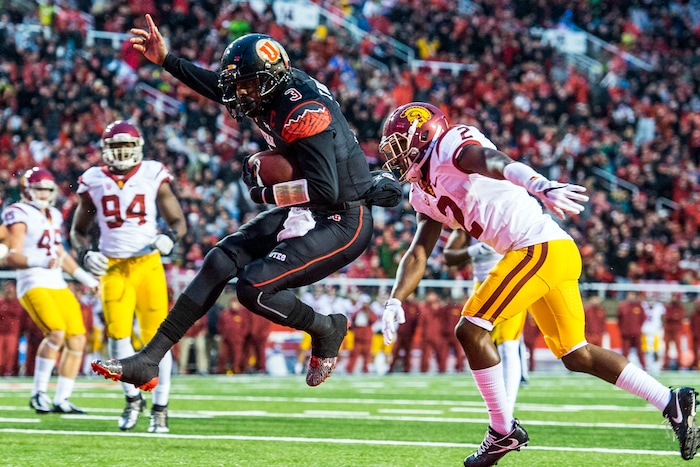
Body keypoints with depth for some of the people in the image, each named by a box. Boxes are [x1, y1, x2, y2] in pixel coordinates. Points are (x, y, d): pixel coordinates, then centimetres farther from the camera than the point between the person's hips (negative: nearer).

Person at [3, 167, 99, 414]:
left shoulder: (53, 216, 17)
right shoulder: (20, 215, -8)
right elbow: (12, 257, -17)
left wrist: (85, 278, 27)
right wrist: (40, 262, -33)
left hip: (58, 285, 8)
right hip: (33, 284, -8)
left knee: (77, 340, 4)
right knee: (56, 333, -25)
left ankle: (62, 400, 12)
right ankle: (39, 393, -10)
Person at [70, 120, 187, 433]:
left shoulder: (154, 177, 2)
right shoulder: (94, 182, 6)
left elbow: (179, 222, 7)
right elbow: (79, 230, 16)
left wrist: (170, 237, -15)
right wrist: (86, 253, -4)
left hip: (148, 265, -1)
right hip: (113, 269, 1)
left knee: (155, 337, -3)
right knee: (118, 335, -7)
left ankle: (160, 408, 8)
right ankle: (133, 398, 16)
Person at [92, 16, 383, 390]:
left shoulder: (304, 113, -25)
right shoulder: (276, 89, 2)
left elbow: (324, 191, -31)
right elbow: (220, 88, 21)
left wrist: (263, 193, -18)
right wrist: (166, 61, 20)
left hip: (343, 222, -10)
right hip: (306, 213, 10)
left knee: (254, 288, -19)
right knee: (222, 260, 3)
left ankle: (326, 330, 9)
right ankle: (147, 361, 5)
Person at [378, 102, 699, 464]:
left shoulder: (452, 146, -6)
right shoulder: (425, 195, 23)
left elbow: (495, 162, -27)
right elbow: (418, 254, 22)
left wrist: (540, 186, -47)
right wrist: (394, 302, 7)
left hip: (541, 247, -10)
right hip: (550, 255, 10)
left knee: (471, 330, -9)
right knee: (576, 355, 14)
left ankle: (504, 431, -1)